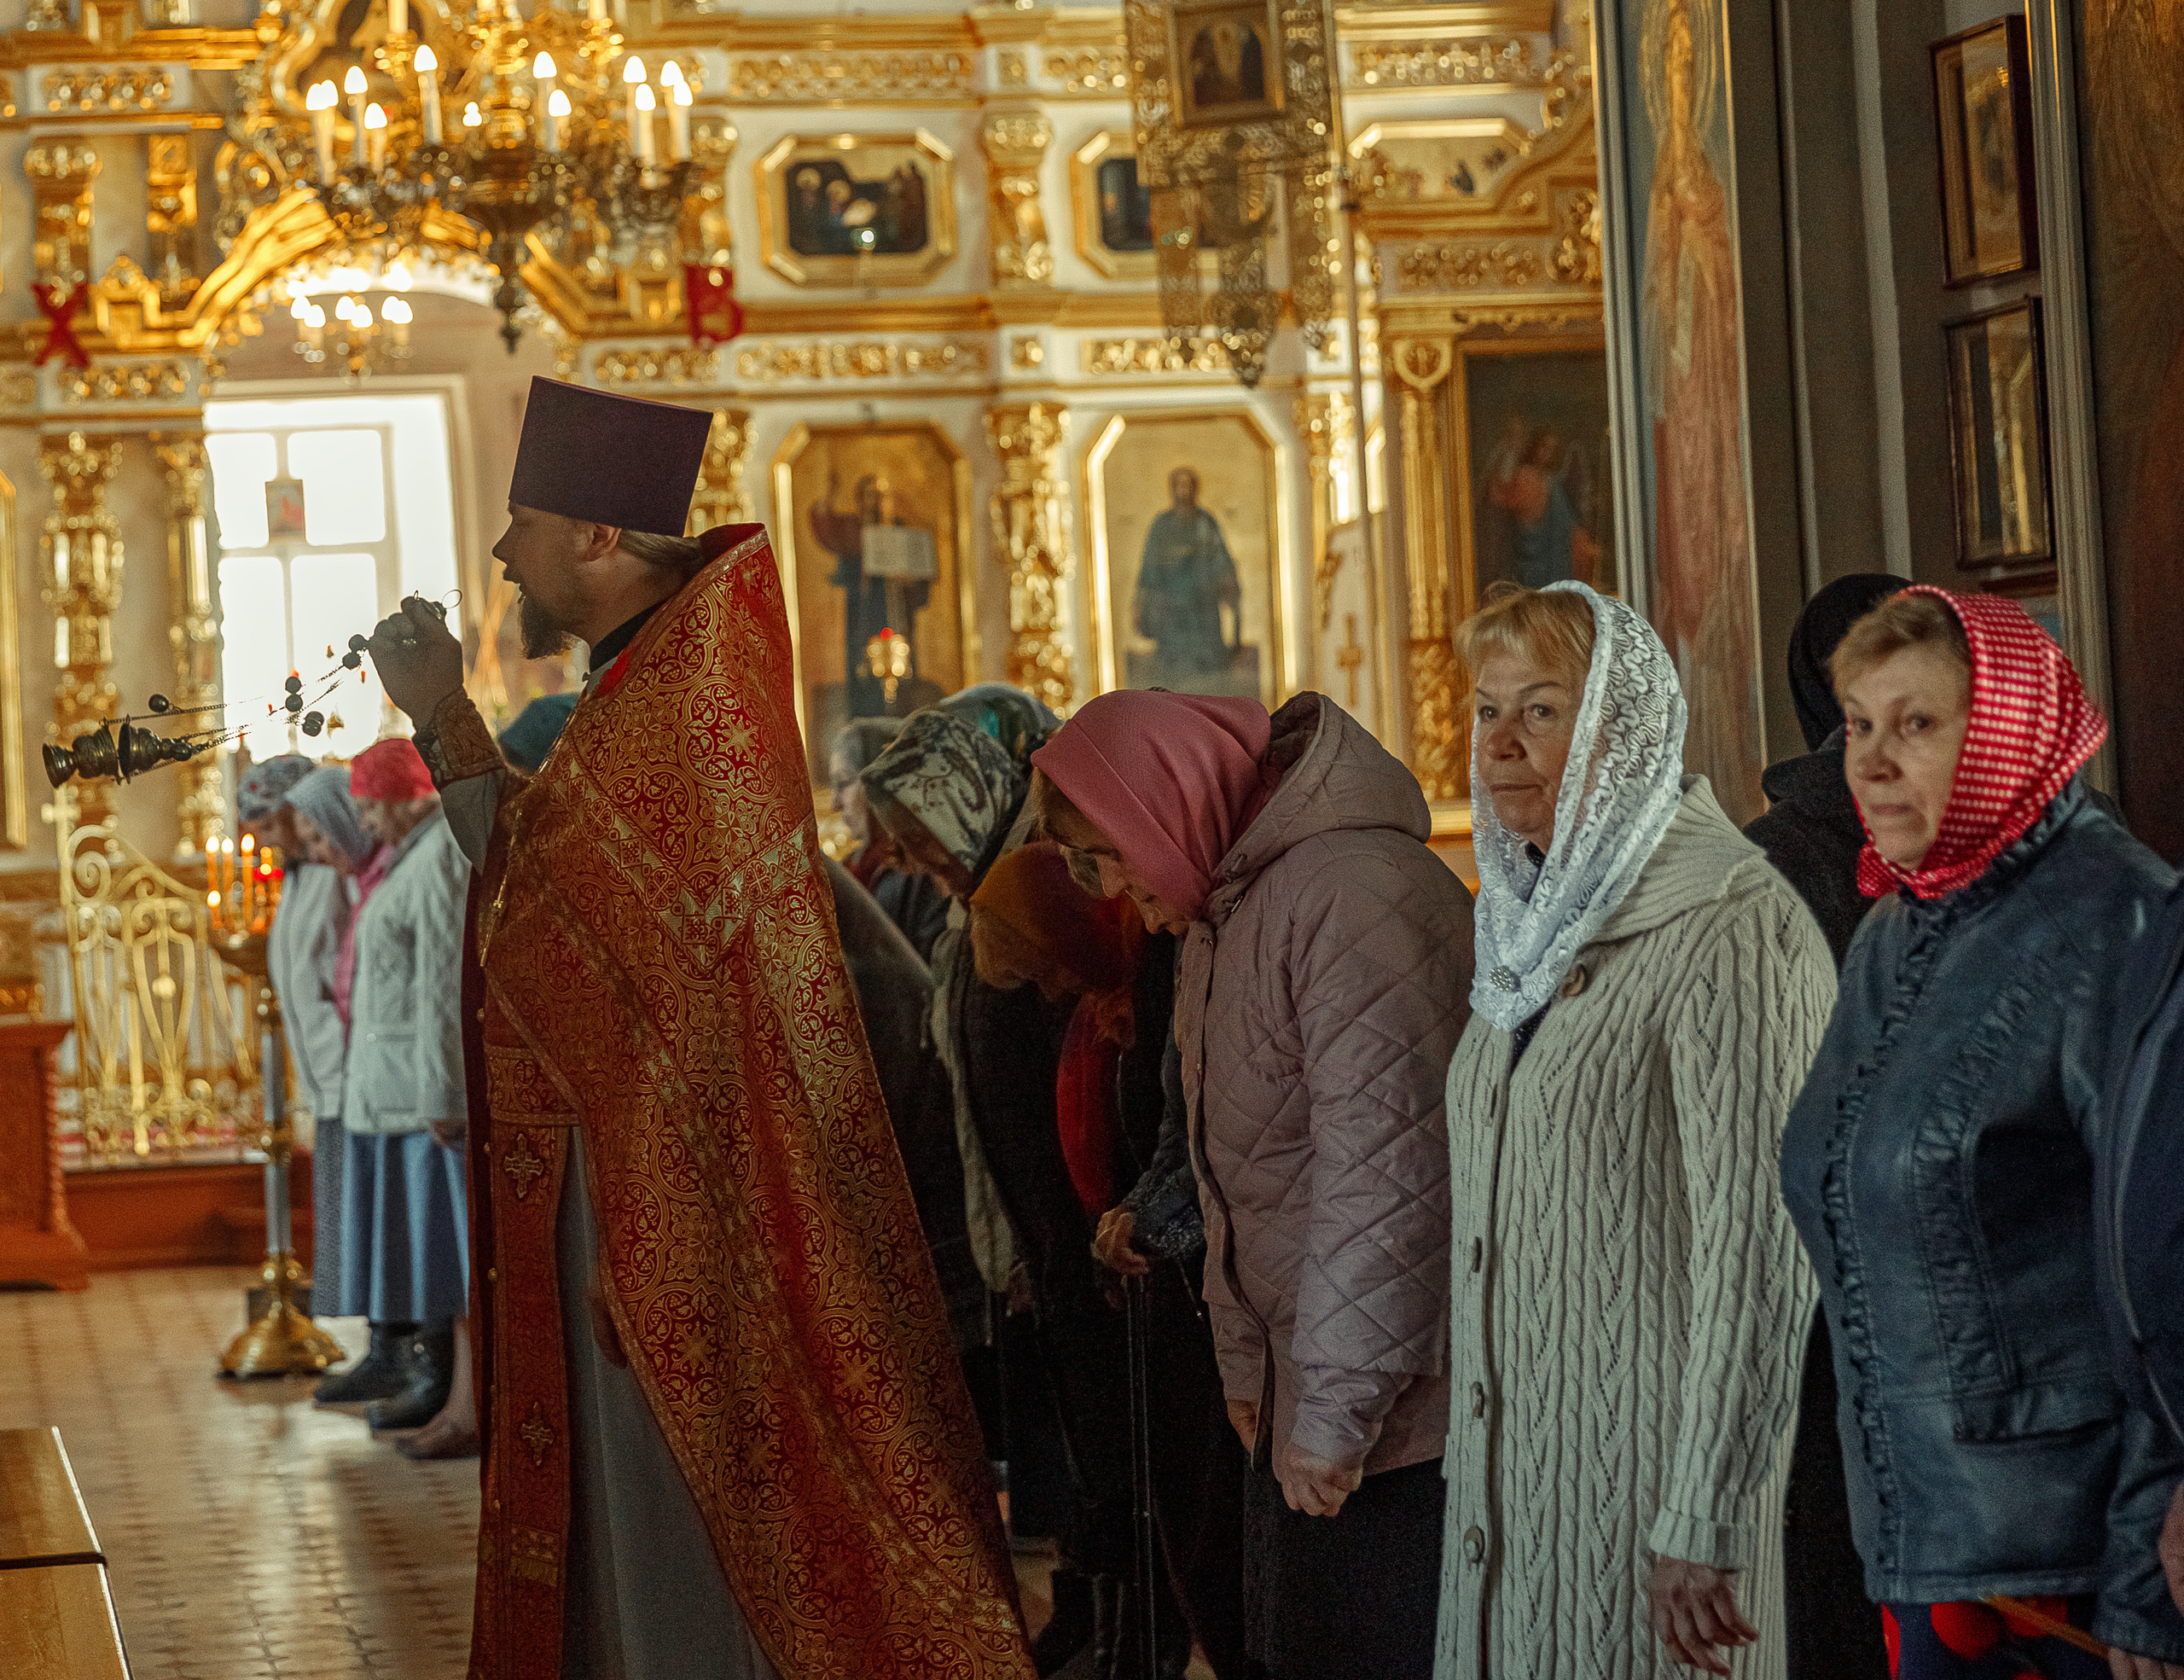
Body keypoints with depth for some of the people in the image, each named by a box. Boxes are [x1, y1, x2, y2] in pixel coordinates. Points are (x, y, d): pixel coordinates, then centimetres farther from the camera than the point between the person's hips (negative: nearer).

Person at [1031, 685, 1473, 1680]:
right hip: (1306, 1386, 10)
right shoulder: (1219, 915, 15)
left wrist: (1333, 1410, -19)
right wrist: (1247, 1365, 19)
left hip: (1400, 1411, -10)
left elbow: (1385, 1175, -24)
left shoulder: (1352, 895, -20)